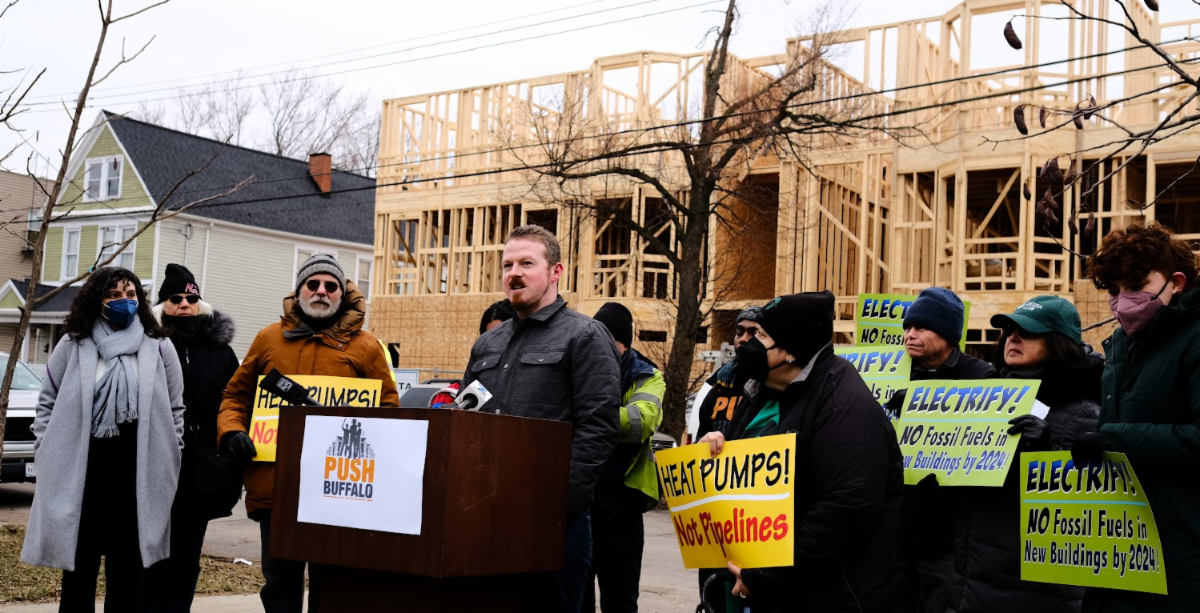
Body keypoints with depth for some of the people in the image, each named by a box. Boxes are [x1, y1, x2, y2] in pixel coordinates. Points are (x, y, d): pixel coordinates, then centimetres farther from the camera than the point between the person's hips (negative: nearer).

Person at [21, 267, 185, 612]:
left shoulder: (159, 349, 4)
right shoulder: (73, 346, 3)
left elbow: (175, 410, 8)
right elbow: (48, 403, 9)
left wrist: (169, 466, 4)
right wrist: (47, 455, 2)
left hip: (137, 474, 0)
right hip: (79, 471, 0)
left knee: (126, 571, 8)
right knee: (79, 567, 9)